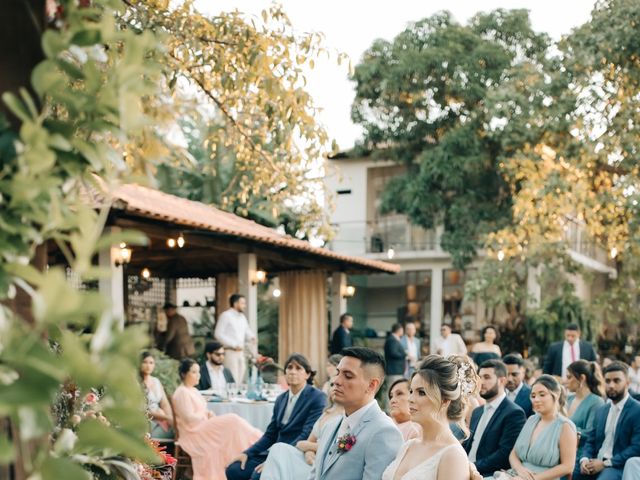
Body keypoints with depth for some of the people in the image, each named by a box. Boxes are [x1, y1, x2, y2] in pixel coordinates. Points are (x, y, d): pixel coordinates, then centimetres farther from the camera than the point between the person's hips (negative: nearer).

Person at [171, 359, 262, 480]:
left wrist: (208, 414, 2)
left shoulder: (193, 390, 18)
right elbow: (189, 418, -19)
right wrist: (207, 415, -10)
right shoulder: (182, 393, -12)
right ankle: (258, 441, -17)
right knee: (231, 421, -22)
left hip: (202, 428, 9)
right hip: (193, 433, -9)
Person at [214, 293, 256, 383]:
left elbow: (247, 331, 23)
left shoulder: (242, 317, 15)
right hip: (230, 352, -7)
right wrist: (234, 345, -16)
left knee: (240, 379, 8)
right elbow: (218, 334, -13)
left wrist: (252, 337, -2)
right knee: (232, 379, -12)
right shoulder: (226, 315, -8)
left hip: (241, 352, 8)